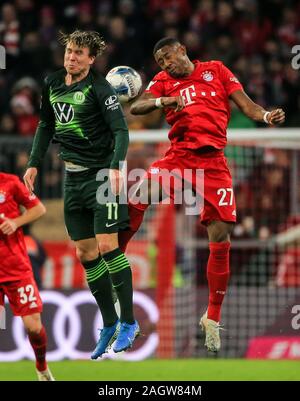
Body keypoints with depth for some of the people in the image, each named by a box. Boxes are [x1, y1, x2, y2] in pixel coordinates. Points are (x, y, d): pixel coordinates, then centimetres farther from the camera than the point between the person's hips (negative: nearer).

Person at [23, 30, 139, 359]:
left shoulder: (99, 88, -12)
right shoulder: (52, 83, 8)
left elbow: (120, 130, -17)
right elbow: (46, 125, 21)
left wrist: (115, 167, -30)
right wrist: (34, 163, 15)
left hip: (101, 174, -7)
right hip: (73, 177, 7)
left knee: (107, 246, -11)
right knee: (85, 254, 6)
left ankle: (128, 322, -3)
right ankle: (109, 324, 15)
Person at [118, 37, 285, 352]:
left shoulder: (216, 70, 11)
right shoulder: (164, 81, 12)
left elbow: (245, 103, 6)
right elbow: (136, 107, -1)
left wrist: (266, 116, -15)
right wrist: (162, 101, -21)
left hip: (213, 163, -1)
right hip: (178, 158, 1)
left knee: (220, 239, -6)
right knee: (137, 197, -25)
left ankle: (212, 319, 8)